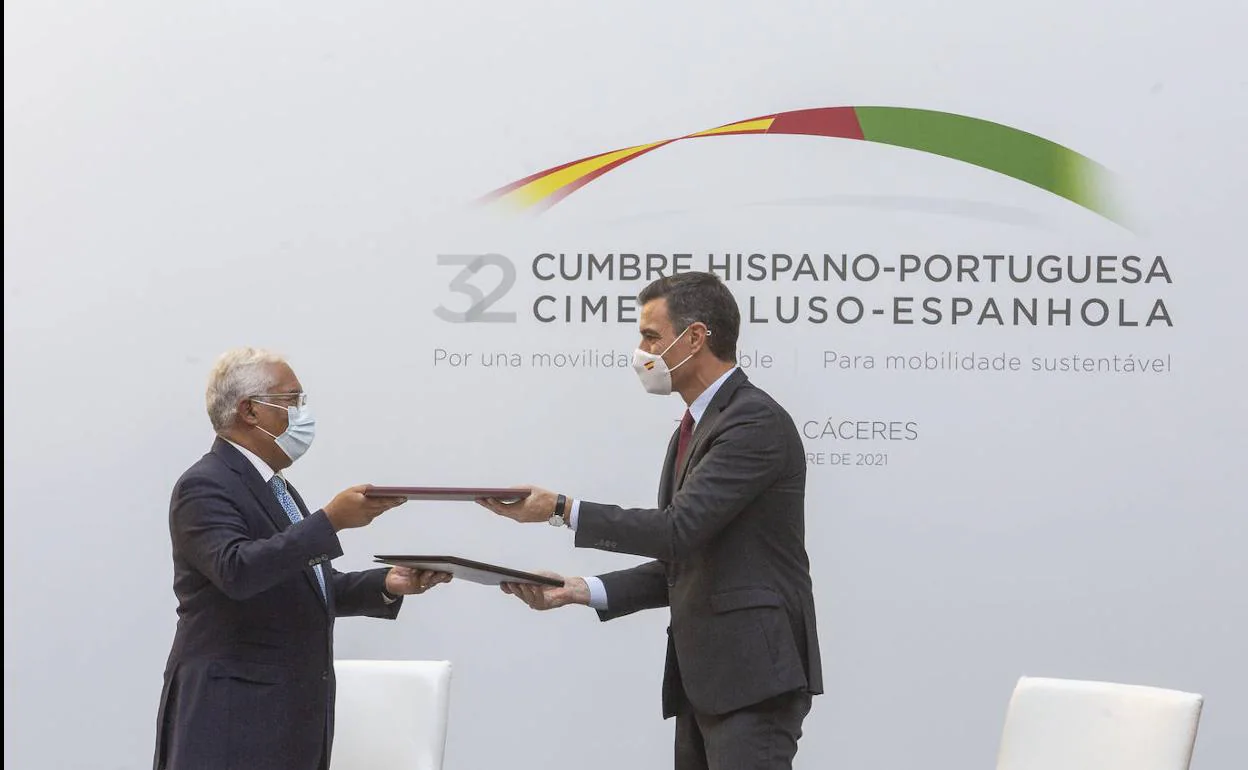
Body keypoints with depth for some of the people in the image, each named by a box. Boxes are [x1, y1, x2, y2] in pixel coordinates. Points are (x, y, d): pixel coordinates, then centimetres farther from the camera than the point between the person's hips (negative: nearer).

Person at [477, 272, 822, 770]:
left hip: (753, 674, -10)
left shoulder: (756, 421, -12)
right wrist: (579, 591, 8)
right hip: (702, 678, 10)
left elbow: (680, 528, -21)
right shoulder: (695, 429, 20)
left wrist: (562, 510, -16)